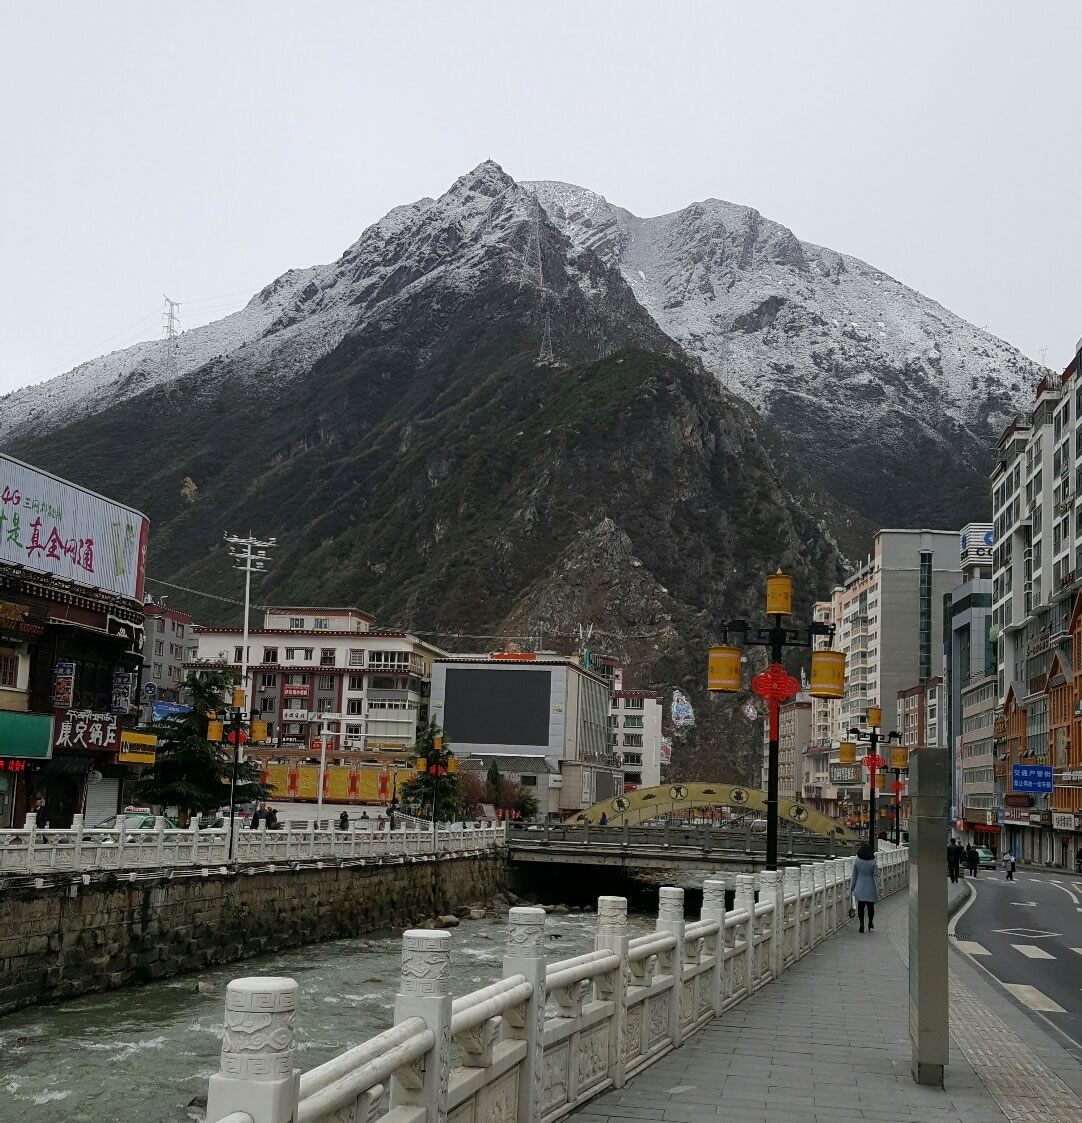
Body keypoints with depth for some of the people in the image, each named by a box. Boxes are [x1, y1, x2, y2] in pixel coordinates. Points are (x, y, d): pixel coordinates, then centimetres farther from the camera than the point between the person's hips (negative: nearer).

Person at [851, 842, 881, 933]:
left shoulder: (857, 861, -6)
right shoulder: (873, 863, -12)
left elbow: (854, 875, 2)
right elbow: (876, 876, -11)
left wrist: (852, 886, 10)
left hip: (860, 888, 1)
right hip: (870, 889, -1)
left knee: (860, 907, 7)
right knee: (870, 907, 12)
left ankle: (861, 925, 5)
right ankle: (870, 924, 23)